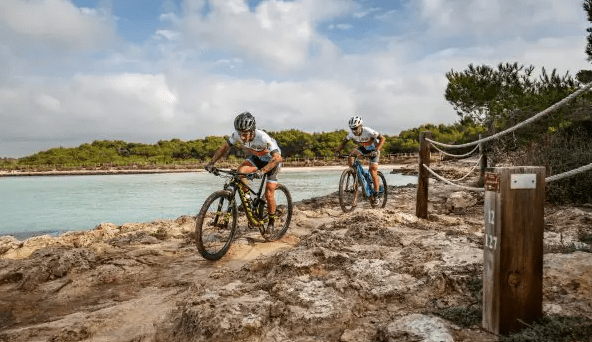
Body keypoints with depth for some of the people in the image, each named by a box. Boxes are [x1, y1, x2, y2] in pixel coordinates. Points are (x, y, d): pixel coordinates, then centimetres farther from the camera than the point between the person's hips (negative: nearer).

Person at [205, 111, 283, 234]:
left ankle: (272, 221, 15)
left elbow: (277, 158, -43)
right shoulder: (237, 135, -25)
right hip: (256, 158, 5)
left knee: (269, 194, -9)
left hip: (271, 160, -5)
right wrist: (211, 163, -23)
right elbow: (224, 147, -11)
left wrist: (262, 171, -57)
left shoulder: (263, 138, -39)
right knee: (240, 171, -25)